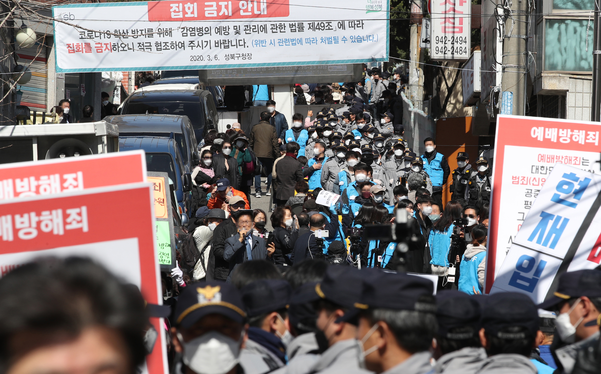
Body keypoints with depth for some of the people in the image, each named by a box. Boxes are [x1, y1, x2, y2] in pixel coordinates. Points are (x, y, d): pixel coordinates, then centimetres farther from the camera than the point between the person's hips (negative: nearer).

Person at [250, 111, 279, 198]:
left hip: (257, 153, 0)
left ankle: (258, 191, -8)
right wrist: (276, 153, 7)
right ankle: (269, 190, 19)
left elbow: (251, 142, 8)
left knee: (257, 172, 1)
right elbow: (274, 142, -1)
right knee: (269, 171, 15)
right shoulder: (271, 128, -1)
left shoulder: (254, 128, 2)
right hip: (268, 154, 0)